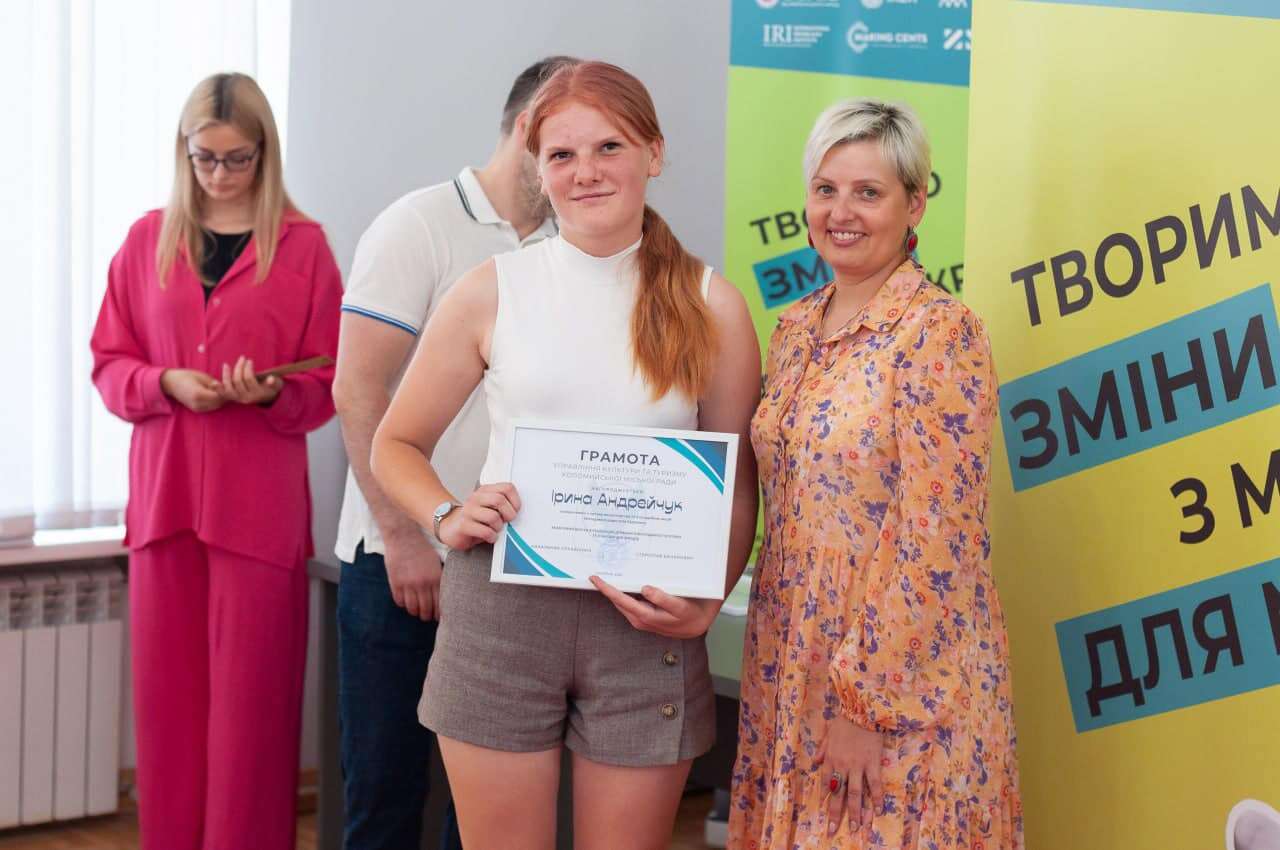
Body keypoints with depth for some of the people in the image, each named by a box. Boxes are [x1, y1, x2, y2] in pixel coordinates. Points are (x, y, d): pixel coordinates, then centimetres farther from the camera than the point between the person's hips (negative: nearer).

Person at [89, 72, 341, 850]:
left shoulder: (304, 246, 1)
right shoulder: (148, 240, 8)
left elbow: (328, 386, 3)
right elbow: (108, 364, 10)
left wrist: (272, 392, -17)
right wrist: (166, 383, -10)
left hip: (261, 503, -2)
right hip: (163, 493, 3)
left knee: (250, 699, 0)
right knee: (167, 693, 7)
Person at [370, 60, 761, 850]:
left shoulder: (710, 305, 1)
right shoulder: (492, 291, 1)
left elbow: (738, 487, 6)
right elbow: (397, 445, 10)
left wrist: (707, 601, -11)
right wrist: (448, 517, -10)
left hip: (647, 622, 0)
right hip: (501, 607, 0)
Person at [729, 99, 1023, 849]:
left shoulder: (941, 333, -14)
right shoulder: (796, 328, 8)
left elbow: (935, 541, -18)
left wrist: (868, 700, -19)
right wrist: (773, 657, 12)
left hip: (902, 674, -7)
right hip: (793, 666, 7)